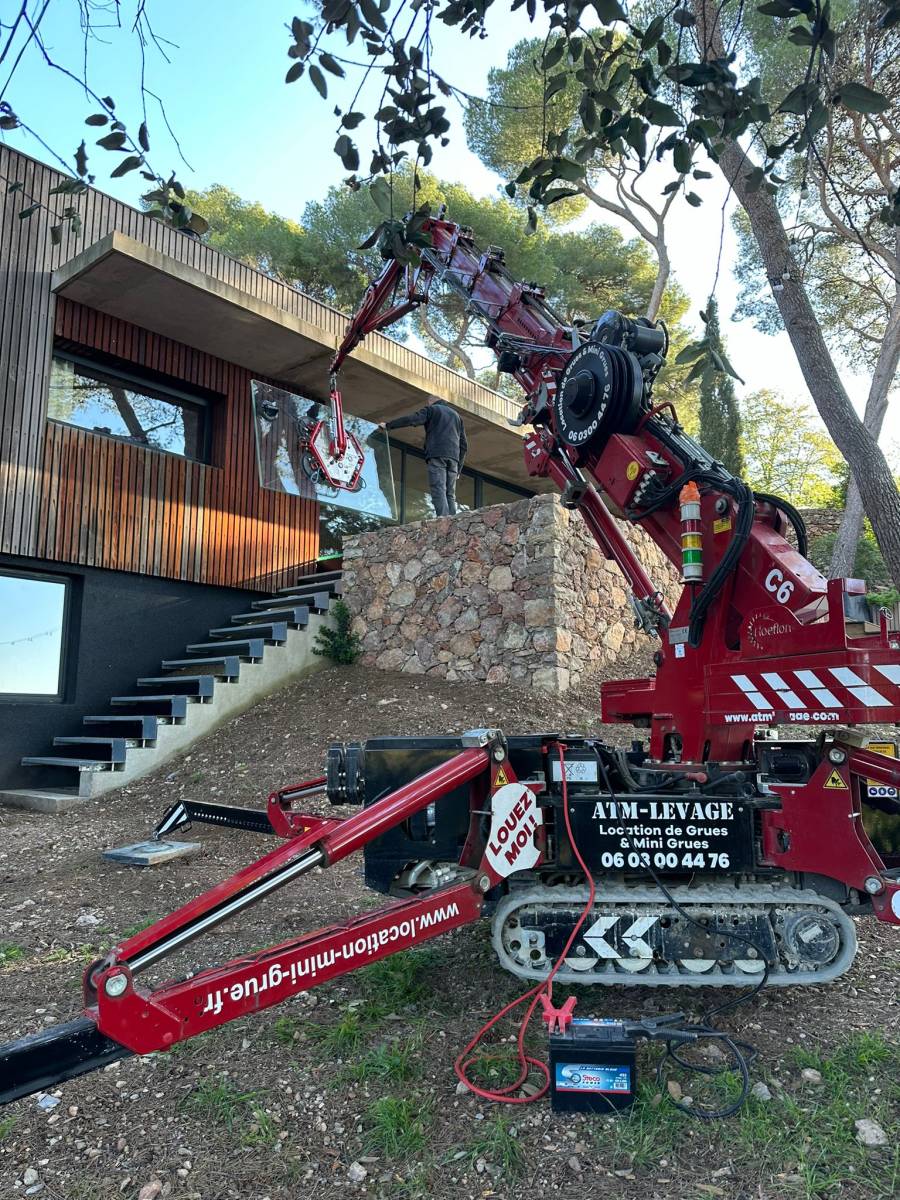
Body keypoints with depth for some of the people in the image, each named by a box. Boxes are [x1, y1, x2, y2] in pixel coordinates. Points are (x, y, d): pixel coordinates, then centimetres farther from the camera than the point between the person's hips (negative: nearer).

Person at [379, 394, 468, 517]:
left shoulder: (431, 409, 13)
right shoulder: (456, 415, 30)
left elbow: (411, 419, -3)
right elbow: (464, 445, 23)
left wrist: (387, 425, 2)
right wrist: (459, 468, 23)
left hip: (437, 456, -5)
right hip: (454, 457, 5)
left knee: (438, 491, -14)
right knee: (450, 494, 2)